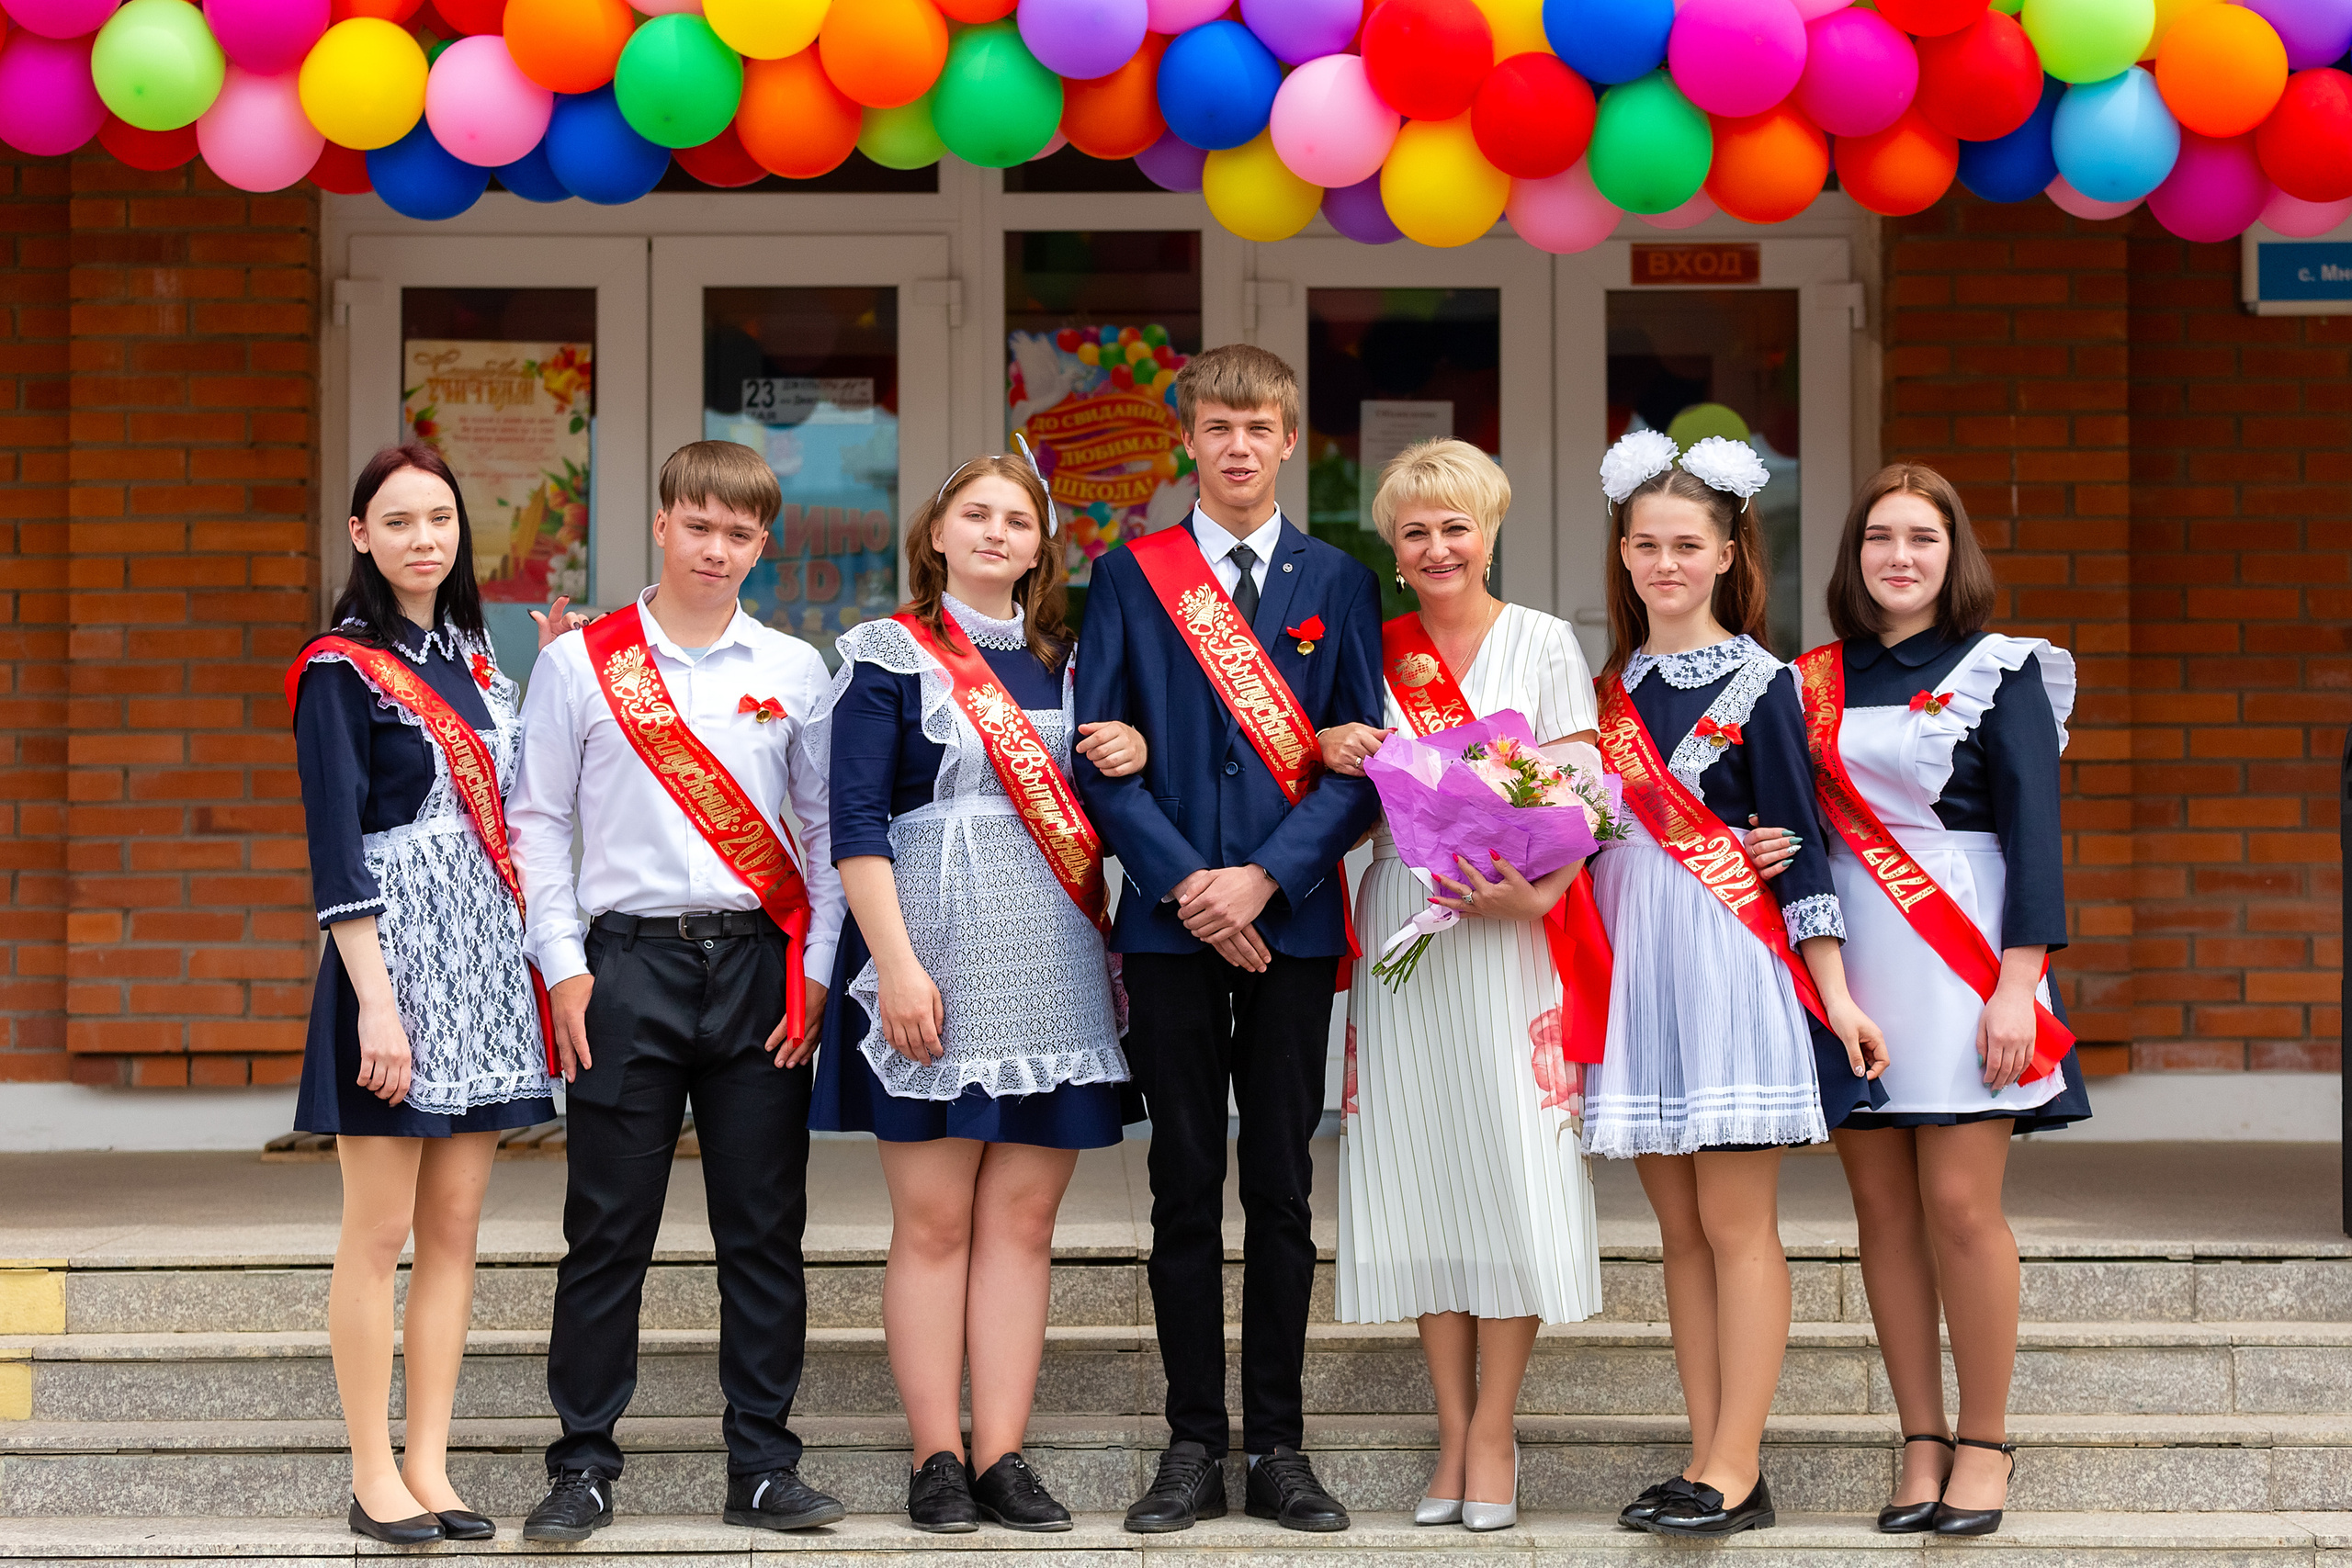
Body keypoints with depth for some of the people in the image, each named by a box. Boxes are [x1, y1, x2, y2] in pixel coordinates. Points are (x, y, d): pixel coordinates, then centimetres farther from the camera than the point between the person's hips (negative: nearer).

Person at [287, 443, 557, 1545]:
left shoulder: (476, 663, 16)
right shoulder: (341, 671, -6)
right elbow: (335, 848, -13)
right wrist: (376, 1000, -18)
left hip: (484, 959, 7)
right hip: (394, 957, -7)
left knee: (455, 1228, 6)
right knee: (380, 1231, -3)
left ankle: (429, 1467, 10)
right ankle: (373, 1475, 3)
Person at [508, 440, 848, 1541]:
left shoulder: (794, 670, 8)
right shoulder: (579, 664, 5)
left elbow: (829, 827, 10)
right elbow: (537, 822, 5)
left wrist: (816, 969, 1)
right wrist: (563, 966, -3)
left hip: (761, 965, 1)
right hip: (629, 960, -1)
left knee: (764, 1225, 3)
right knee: (609, 1228, 1)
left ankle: (763, 1463, 11)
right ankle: (584, 1464, 9)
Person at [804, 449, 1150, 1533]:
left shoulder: (1064, 663, 17)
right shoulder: (891, 654, 2)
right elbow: (856, 821, -6)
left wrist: (1133, 755, -1)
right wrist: (896, 964, -16)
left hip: (1052, 964, 5)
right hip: (934, 958, -4)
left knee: (1023, 1220, 3)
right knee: (933, 1219, -2)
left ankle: (1002, 1455, 6)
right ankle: (937, 1459, 3)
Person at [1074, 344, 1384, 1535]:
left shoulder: (1338, 582, 8)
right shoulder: (1129, 578, 7)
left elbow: (1360, 759, 2)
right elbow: (1100, 757, 1)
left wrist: (1263, 879, -10)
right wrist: (1183, 883, -10)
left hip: (1292, 920, 0)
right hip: (1169, 919, 0)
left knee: (1281, 1189, 3)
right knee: (1186, 1190, 2)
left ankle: (1278, 1447, 9)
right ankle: (1195, 1447, 7)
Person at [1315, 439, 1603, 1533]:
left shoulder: (1544, 643, 3)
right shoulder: (1373, 652, 11)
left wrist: (1535, 890, -18)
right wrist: (1333, 753, -5)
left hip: (1509, 932, -3)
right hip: (1400, 929, 3)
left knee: (1511, 1161, -6)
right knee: (1421, 1167, 2)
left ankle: (1495, 1433, 1)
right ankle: (1454, 1432, 8)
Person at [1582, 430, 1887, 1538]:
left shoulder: (1758, 681, -3)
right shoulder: (1613, 685, 13)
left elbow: (1796, 842, -5)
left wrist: (1833, 990, -7)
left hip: (1730, 959, -6)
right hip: (1635, 963, 6)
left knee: (1735, 1224, -5)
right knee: (1680, 1228, 7)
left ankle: (1737, 1469, -3)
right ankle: (1708, 1460, 11)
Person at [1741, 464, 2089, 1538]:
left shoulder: (1998, 673, 1)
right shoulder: (1816, 681, 12)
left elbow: (2033, 828, -4)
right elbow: (1789, 819, 19)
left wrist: (2019, 979, -13)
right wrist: (1763, 854, -5)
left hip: (1958, 949, -4)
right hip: (1847, 955, 4)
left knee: (1959, 1206, -7)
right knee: (1884, 1209, 4)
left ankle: (1984, 1444, 6)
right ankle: (1922, 1446, 12)